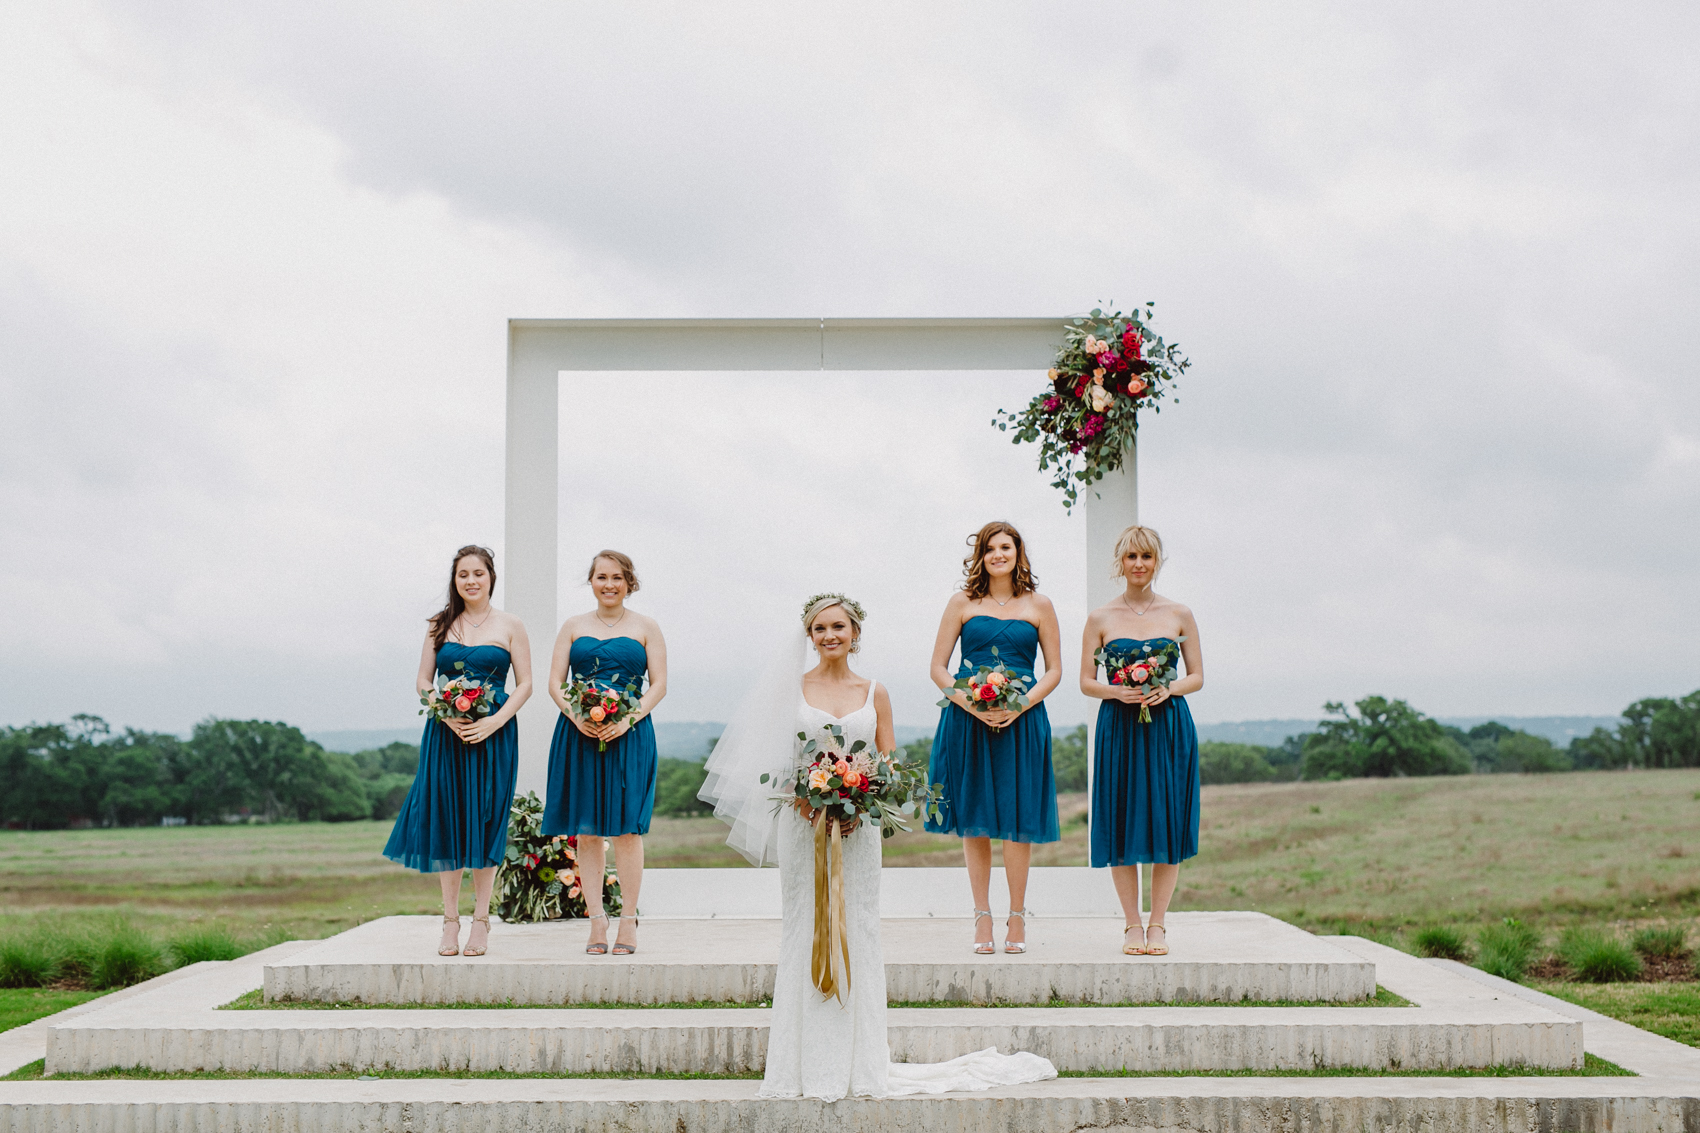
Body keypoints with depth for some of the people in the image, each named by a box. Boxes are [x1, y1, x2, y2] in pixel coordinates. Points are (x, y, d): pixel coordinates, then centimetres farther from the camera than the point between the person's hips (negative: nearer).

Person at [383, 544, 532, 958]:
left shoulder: (509, 626, 4)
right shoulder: (441, 625, 9)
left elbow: (524, 684, 1)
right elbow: (424, 682, 8)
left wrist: (494, 721, -13)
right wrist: (449, 715, -10)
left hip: (493, 733, -2)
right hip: (445, 733, 2)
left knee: (485, 821, 0)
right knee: (446, 820, 1)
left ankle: (480, 920, 7)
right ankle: (450, 920, 8)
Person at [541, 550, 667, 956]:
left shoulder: (645, 627, 8)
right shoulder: (574, 626, 13)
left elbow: (659, 684, 3)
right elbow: (555, 682, 8)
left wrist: (629, 719, -13)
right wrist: (576, 716, -11)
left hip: (629, 736, -2)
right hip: (579, 736, 2)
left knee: (626, 828, -7)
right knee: (587, 831, 1)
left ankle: (628, 922, 0)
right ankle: (596, 922, 7)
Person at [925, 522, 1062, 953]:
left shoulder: (1039, 606, 8)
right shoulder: (963, 603, 7)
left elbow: (1054, 670, 8)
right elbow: (938, 668, 6)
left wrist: (1021, 705, -9)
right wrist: (970, 703, -11)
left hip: (1022, 721, 0)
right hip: (968, 723, 0)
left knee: (1018, 819, -1)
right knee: (974, 820, 3)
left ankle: (1017, 917, 9)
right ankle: (982, 918, 10)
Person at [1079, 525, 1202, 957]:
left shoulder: (1179, 614, 6)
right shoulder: (1101, 618, 5)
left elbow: (1197, 676, 8)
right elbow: (1086, 681, 5)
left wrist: (1168, 689, -12)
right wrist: (1117, 692, -14)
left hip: (1169, 727, 1)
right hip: (1118, 727, 0)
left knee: (1167, 820, 0)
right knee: (1122, 821, -1)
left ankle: (1158, 924, 8)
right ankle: (1132, 924, 9)